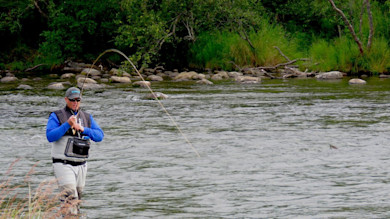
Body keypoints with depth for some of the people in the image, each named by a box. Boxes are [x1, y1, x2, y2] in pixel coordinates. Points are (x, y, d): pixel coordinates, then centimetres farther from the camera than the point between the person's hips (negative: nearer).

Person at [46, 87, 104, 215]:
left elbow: (99, 136, 0)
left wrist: (83, 129, -17)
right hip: (63, 165, -6)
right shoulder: (56, 116, -4)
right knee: (70, 198, -20)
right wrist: (67, 124, -27)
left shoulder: (87, 118, 10)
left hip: (80, 165, 6)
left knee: (77, 199, 14)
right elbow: (50, 136, -17)